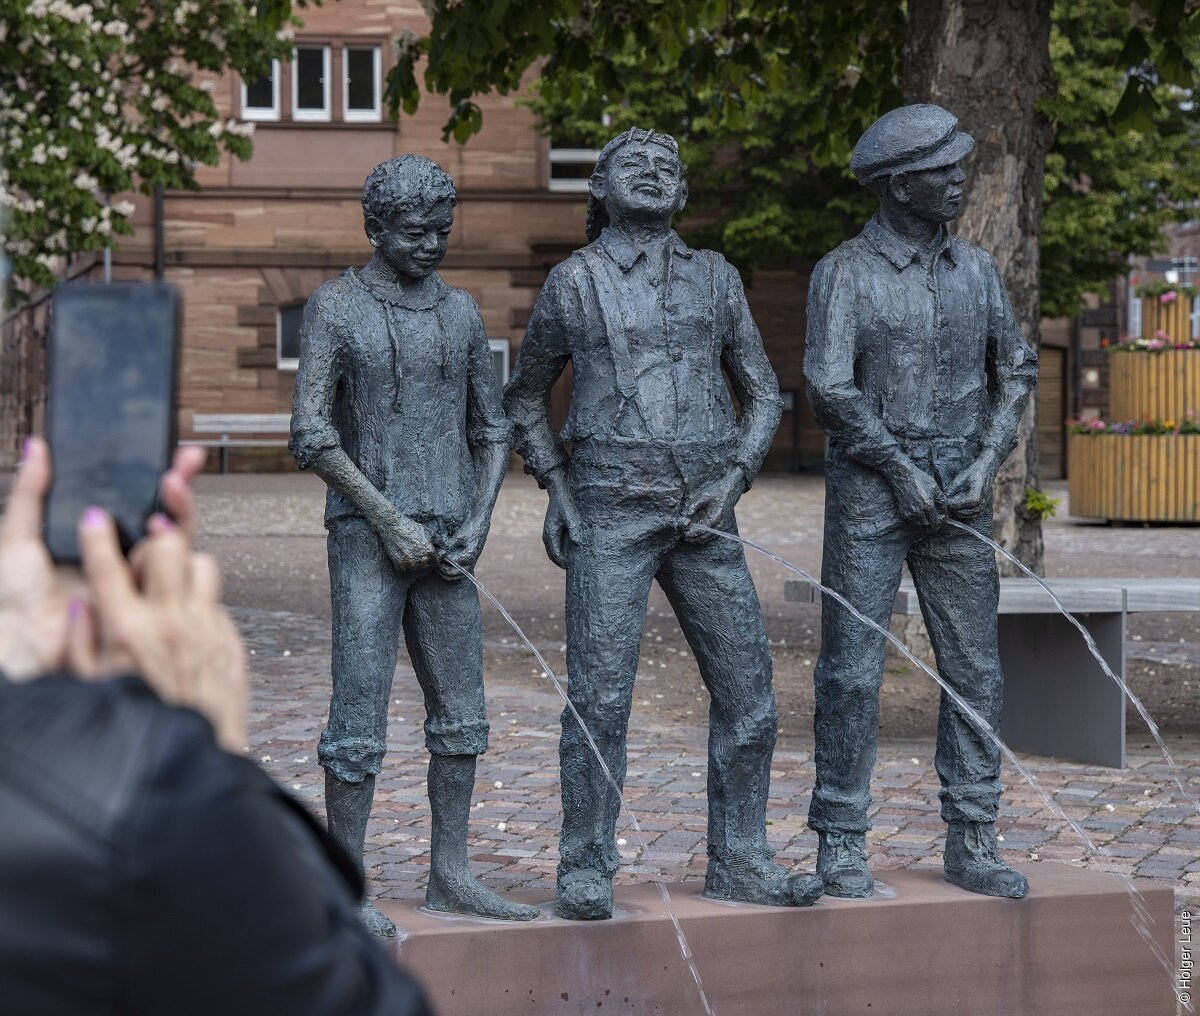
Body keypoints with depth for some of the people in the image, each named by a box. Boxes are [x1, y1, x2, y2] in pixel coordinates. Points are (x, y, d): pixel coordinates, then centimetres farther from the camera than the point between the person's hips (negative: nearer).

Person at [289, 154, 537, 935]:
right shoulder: (335, 309, -4)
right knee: (361, 716, -6)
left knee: (461, 712, 7)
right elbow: (312, 438, -10)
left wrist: (479, 523, -1)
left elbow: (492, 429, 14)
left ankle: (451, 876, 16)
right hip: (366, 535, -5)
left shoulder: (460, 312, 11)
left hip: (446, 540, 5)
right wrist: (391, 522, -14)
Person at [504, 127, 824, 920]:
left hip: (704, 517, 3)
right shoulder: (573, 282, 5)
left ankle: (739, 861, 15)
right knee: (600, 697, -7)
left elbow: (764, 395, 14)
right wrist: (556, 490, 3)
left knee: (748, 691, 3)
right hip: (612, 518, -3)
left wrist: (733, 481, -2)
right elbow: (526, 399, 15)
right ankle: (586, 872, 3)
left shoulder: (717, 279, 12)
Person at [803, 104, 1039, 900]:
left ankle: (972, 842, 11)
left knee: (975, 666, 3)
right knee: (853, 669, -2)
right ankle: (842, 845, 7)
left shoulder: (977, 269, 9)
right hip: (869, 492, -4)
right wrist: (902, 470, -14)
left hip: (958, 495, 4)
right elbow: (830, 385, -12)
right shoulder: (845, 273, -5)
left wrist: (988, 460, -1)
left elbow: (1016, 369, 13)